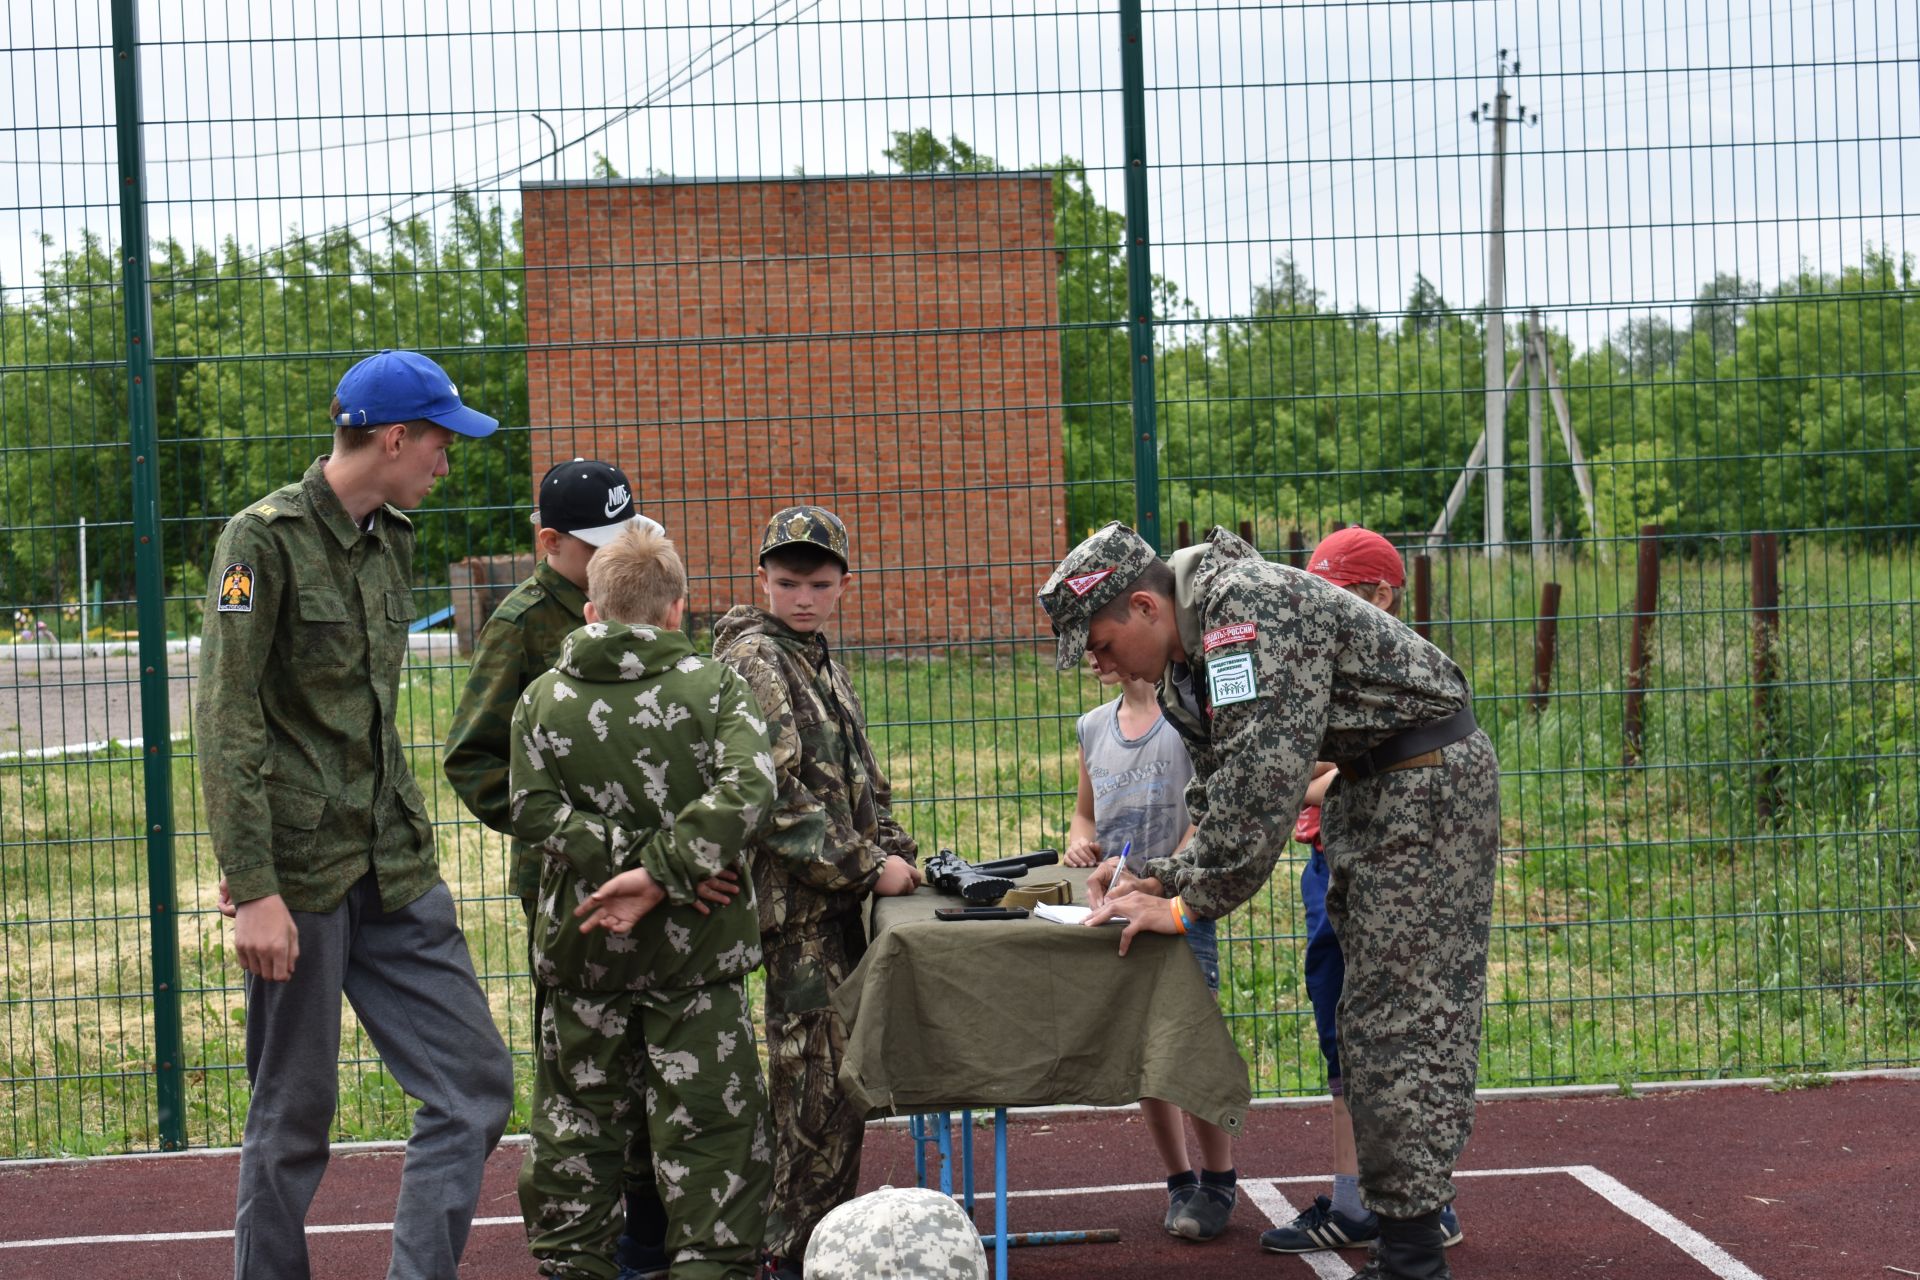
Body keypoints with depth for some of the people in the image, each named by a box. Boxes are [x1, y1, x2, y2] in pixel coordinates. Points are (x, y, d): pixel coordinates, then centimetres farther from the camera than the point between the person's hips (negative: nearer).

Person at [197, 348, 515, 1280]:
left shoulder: (392, 538, 13)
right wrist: (253, 887, -20)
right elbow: (226, 723, -14)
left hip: (392, 866, 7)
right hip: (300, 872, -7)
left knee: (473, 1082, 2)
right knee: (293, 1114, 3)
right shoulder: (266, 539, -10)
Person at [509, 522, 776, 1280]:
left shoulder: (544, 697, 2)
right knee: (708, 1128, 5)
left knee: (575, 1126, 13)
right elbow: (745, 789, -19)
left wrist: (618, 856, -12)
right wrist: (662, 872, -19)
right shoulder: (716, 688, -4)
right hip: (693, 951, -2)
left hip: (581, 949, 2)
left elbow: (534, 812, -9)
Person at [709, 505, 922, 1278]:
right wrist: (867, 867, -15)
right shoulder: (753, 662, -12)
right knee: (818, 1073, -6)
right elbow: (775, 797, -19)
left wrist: (895, 850, 9)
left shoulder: (820, 660, 15)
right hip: (796, 901, -8)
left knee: (836, 1067, 13)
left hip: (838, 897, 8)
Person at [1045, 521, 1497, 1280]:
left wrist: (1187, 905, -25)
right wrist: (1155, 880, -3)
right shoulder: (1187, 665, 10)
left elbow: (1263, 781, -30)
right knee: (1376, 1017, 11)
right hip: (1371, 788, 10)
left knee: (1406, 1015, -12)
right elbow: (1222, 803, 13)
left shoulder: (1248, 605, -23)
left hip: (1431, 777, -10)